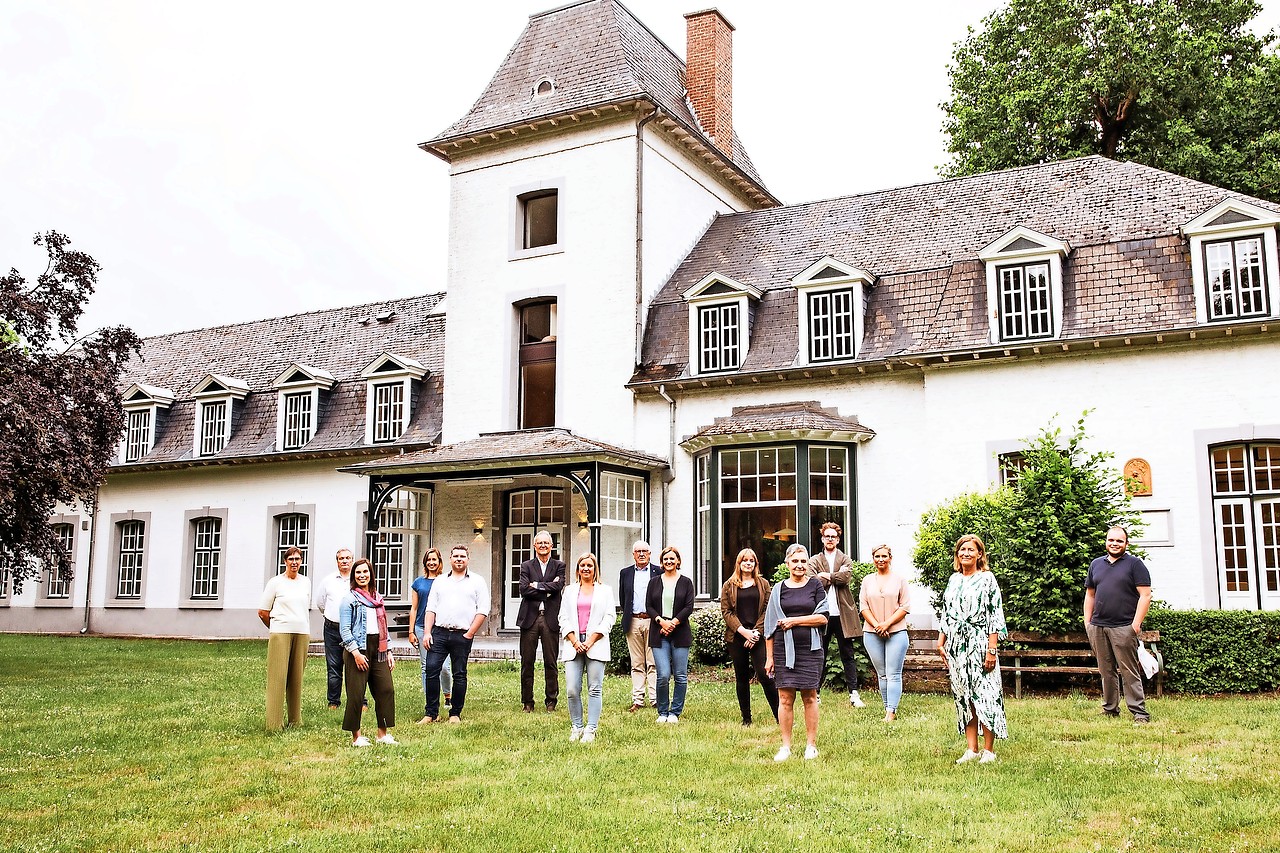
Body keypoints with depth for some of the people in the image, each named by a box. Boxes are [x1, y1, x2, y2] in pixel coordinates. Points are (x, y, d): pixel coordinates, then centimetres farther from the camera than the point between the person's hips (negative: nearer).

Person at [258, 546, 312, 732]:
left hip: (302, 634, 4)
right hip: (280, 634, -4)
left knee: (297, 678, 7)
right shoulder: (276, 582, 0)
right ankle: (274, 723, -4)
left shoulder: (306, 582, 12)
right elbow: (262, 612, 4)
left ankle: (295, 719, 15)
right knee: (278, 677, -5)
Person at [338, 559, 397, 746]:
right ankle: (356, 736, 7)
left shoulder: (377, 598, 18)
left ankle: (383, 734, 10)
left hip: (378, 648, 6)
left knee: (386, 689, 1)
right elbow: (345, 630, -9)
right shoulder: (349, 598, -2)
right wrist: (356, 652, -17)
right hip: (358, 649, -6)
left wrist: (389, 651, 14)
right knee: (356, 693, -3)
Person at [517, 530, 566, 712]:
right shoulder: (526, 566, 10)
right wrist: (548, 589, -7)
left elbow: (559, 586, -8)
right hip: (529, 618, 0)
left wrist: (536, 585, -6)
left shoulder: (559, 566, 11)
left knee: (550, 662, 2)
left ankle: (551, 701, 11)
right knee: (527, 662, 2)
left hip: (550, 618, 0)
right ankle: (527, 702, 10)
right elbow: (524, 589, -5)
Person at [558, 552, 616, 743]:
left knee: (595, 689, -4)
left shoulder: (605, 591, 11)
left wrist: (591, 641, -7)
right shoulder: (570, 591, 16)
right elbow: (564, 618, 10)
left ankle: (591, 729, 0)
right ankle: (576, 727, 6)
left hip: (596, 645, -2)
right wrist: (575, 641, -4)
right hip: (573, 644, 2)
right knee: (573, 690, -6)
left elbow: (609, 618, 2)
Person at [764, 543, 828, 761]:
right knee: (785, 698, 1)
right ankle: (785, 746, 9)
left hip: (810, 649, -1)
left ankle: (811, 745, 15)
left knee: (810, 696, 5)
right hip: (784, 650, 1)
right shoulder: (779, 589, 8)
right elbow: (770, 625, 8)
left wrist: (794, 621, -9)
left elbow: (823, 617, -4)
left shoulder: (815, 585, 5)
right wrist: (769, 657, 4)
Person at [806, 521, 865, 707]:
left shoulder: (845, 559, 11)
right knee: (819, 656, 6)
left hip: (842, 613, 0)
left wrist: (825, 576, -7)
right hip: (822, 614, 0)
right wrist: (835, 577, -7)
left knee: (847, 655, 4)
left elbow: (846, 577, -11)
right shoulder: (814, 561, 10)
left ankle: (854, 694, 6)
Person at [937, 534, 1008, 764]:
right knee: (963, 696, 7)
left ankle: (989, 750, 3)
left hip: (979, 644, -6)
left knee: (984, 695, -6)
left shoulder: (987, 579, -3)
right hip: (956, 646, 6)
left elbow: (995, 617, -7)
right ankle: (971, 749, 13)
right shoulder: (954, 580, 14)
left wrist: (992, 649, -13)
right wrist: (941, 642, 11)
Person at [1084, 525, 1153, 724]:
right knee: (1106, 671, 9)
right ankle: (1110, 710, 18)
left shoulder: (1135, 564, 1)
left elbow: (1145, 595, -4)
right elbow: (1090, 595, 21)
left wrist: (1136, 623, -12)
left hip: (1123, 628, -5)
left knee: (1129, 672, -7)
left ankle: (1139, 713, -3)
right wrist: (1087, 621, 12)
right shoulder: (1096, 564, 17)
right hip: (1098, 627, 5)